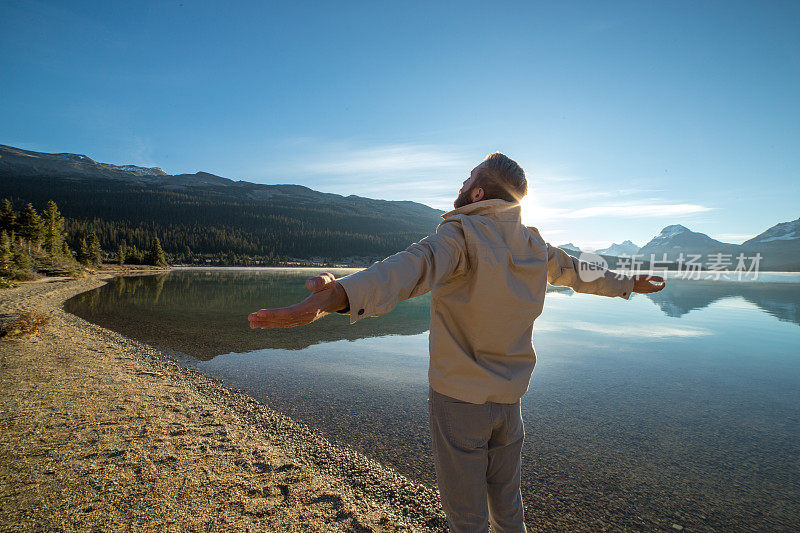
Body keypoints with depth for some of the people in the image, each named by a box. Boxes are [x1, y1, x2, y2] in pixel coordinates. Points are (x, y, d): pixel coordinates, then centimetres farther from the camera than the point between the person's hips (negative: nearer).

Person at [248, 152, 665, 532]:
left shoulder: (462, 234, -19)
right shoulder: (534, 245, 3)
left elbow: (415, 265, -39)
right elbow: (578, 270, 19)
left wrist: (334, 297, -55)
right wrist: (629, 283, 39)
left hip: (458, 398, -6)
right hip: (509, 399, 7)